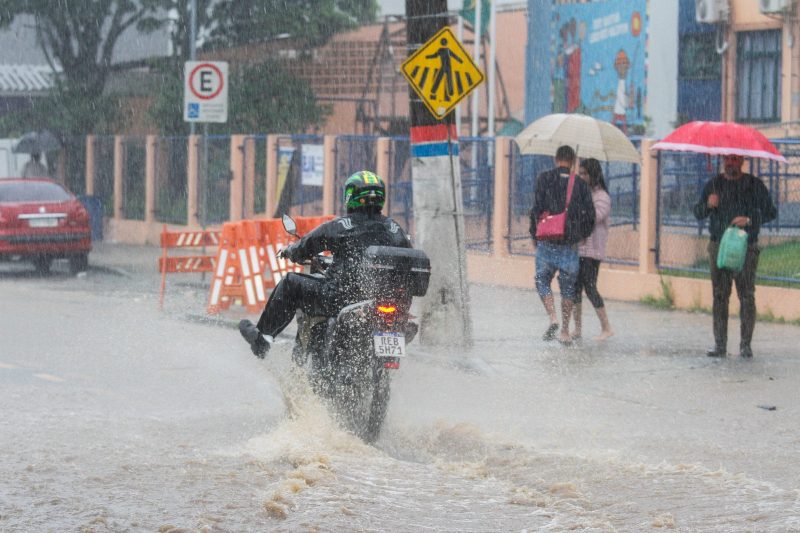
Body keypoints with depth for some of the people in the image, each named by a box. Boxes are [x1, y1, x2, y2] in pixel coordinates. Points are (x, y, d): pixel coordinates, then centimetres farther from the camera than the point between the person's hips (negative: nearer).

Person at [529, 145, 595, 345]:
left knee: (542, 281, 13)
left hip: (547, 243, -1)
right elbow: (590, 215, 3)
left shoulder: (544, 179, -3)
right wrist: (582, 235, 22)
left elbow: (537, 209, -7)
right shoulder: (580, 184, 2)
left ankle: (553, 318, -10)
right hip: (570, 245, 1)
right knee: (568, 287, 10)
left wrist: (535, 235, 6)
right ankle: (565, 332, 10)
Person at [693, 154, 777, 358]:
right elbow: (698, 213, 10)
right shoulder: (713, 184, 11)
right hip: (719, 247, 2)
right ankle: (720, 344, 2)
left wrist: (749, 220, -14)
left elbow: (770, 212, 2)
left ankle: (745, 345, -1)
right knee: (719, 296, 0)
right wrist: (708, 205, -12)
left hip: (746, 247, -2)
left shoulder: (755, 185, 5)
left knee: (747, 295, -6)